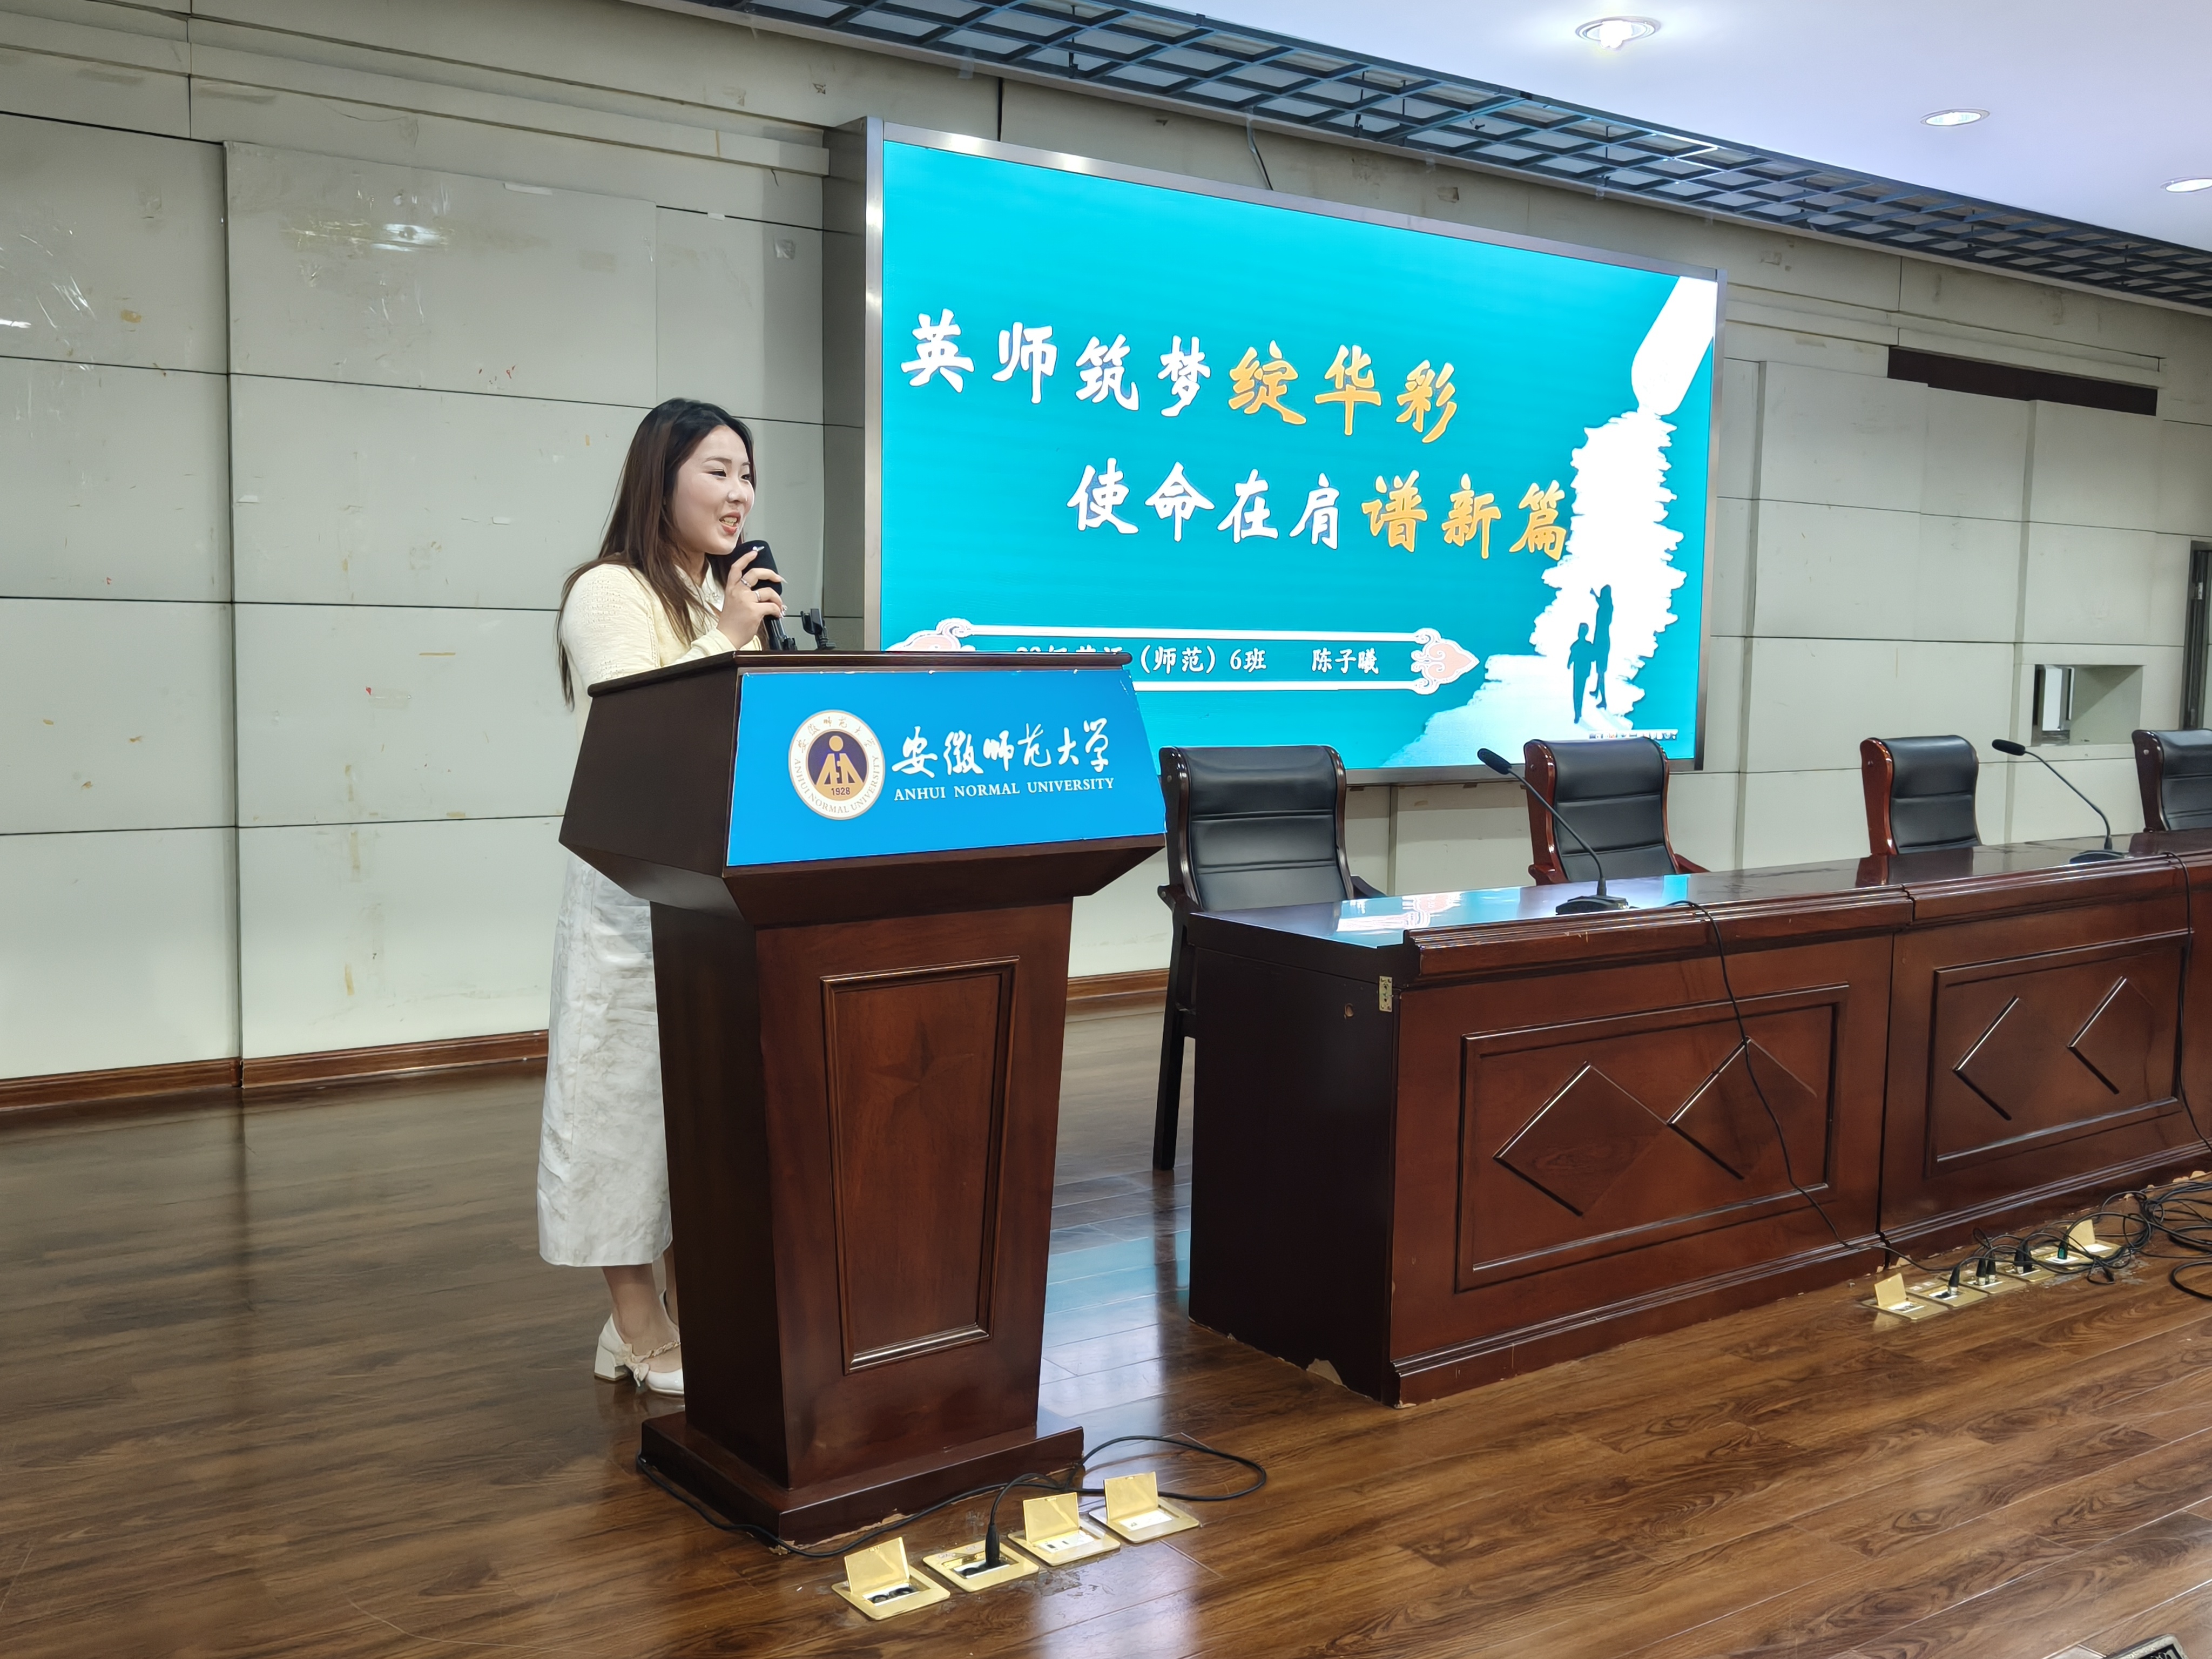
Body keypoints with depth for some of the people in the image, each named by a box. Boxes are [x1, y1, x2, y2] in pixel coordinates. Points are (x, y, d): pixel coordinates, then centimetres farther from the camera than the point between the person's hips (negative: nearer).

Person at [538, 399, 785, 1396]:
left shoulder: (722, 599, 17)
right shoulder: (611, 593, -9)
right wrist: (727, 642, -15)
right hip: (638, 886, -8)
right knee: (630, 1089, 0)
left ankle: (688, 1300, 22)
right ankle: (639, 1328, 9)